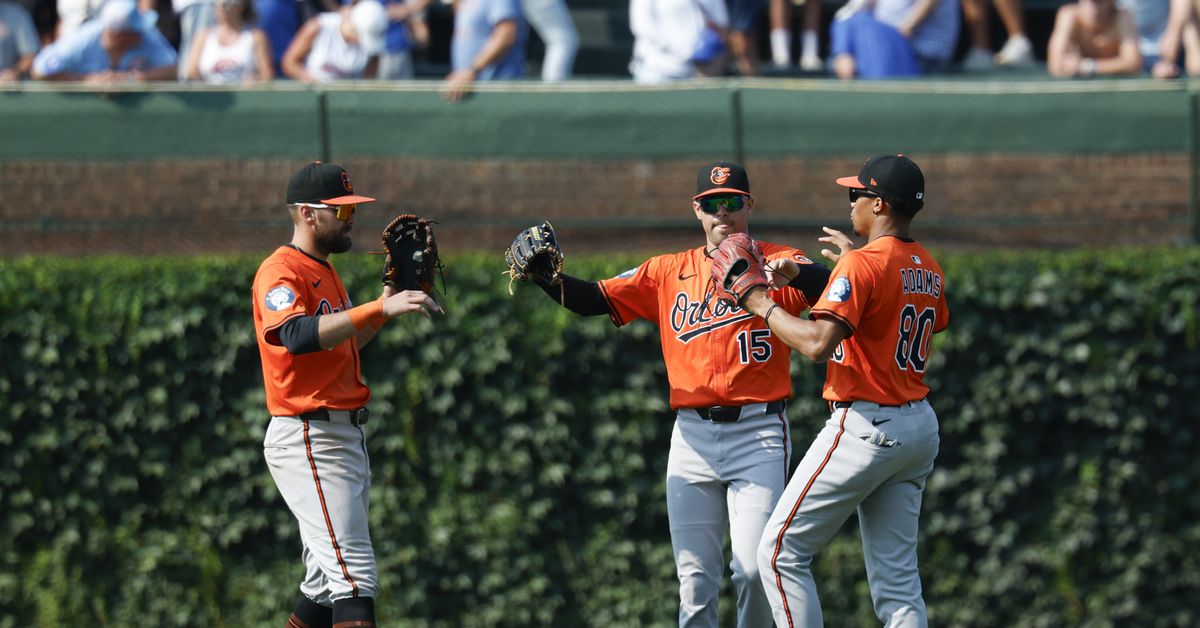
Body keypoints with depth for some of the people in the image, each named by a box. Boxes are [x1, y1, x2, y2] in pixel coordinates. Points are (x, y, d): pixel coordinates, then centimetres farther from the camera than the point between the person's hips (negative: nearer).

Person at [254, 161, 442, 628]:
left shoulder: (324, 272, 19)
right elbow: (298, 336, -32)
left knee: (328, 581, 15)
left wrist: (386, 308, 13)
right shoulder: (281, 271, -13)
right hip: (307, 438, -10)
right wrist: (379, 308, -37)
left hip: (344, 437, 10)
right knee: (354, 575, -19)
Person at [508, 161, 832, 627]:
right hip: (693, 437, 4)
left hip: (757, 433, -4)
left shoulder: (774, 264, 2)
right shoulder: (668, 272, 13)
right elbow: (593, 300, 9)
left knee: (754, 569, -13)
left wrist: (793, 271, -40)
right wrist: (545, 275, -10)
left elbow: (828, 288, -18)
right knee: (694, 579, 1)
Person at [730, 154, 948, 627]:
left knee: (781, 552, -2)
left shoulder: (861, 265, -15)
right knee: (897, 580, 7)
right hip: (920, 426, 8)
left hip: (866, 426, -8)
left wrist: (764, 305, -11)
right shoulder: (928, 269, 11)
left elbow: (818, 344, -26)